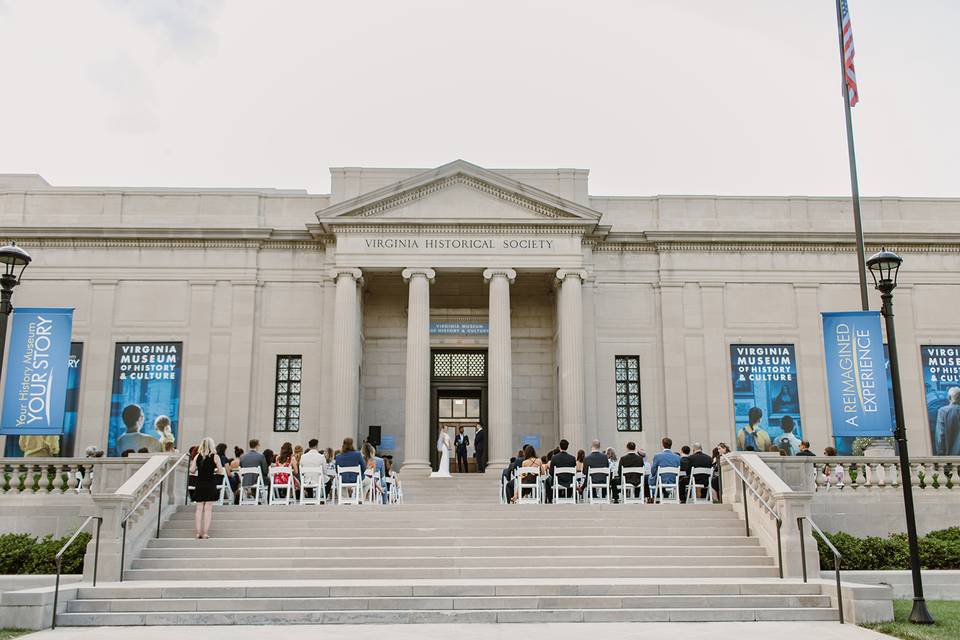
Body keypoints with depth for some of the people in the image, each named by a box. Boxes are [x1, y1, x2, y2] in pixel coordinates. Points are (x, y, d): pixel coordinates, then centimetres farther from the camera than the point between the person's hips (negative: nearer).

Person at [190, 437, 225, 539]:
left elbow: (192, 471, 0)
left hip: (199, 484, 2)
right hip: (210, 484, -2)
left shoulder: (197, 456, 1)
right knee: (208, 509, 1)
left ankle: (198, 532, 6)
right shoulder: (215, 457, -6)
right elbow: (221, 471, -5)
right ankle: (205, 533, -1)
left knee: (199, 508, 8)